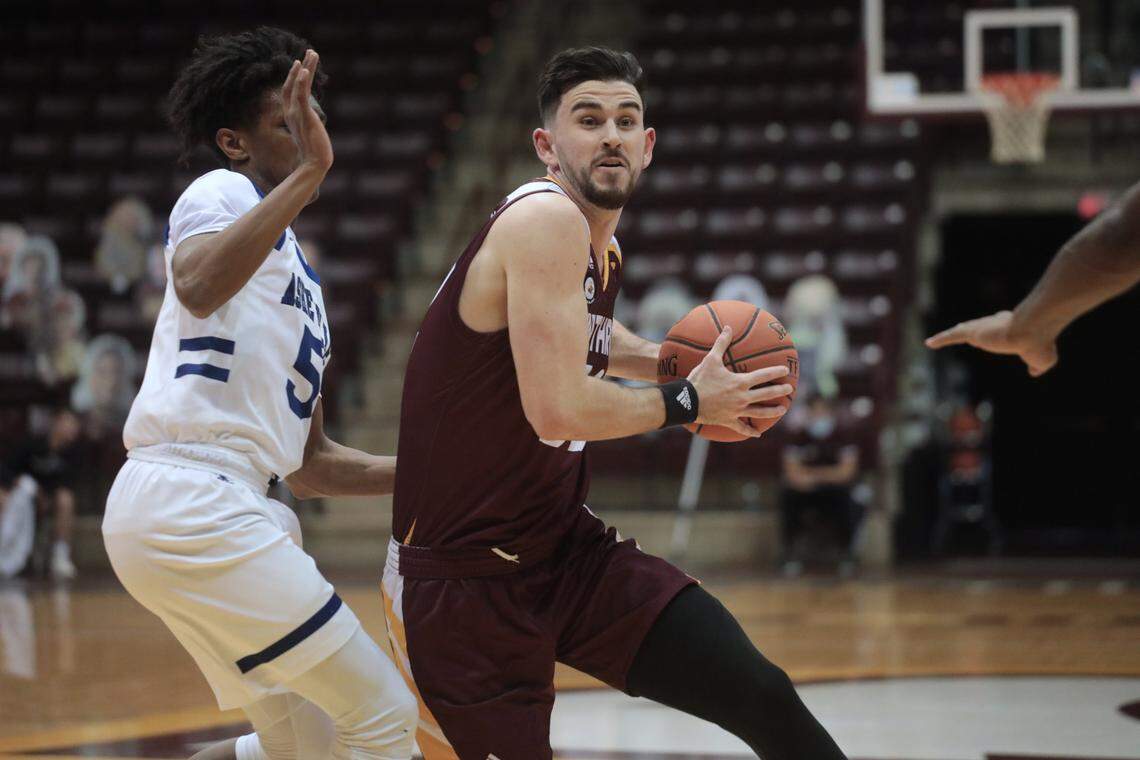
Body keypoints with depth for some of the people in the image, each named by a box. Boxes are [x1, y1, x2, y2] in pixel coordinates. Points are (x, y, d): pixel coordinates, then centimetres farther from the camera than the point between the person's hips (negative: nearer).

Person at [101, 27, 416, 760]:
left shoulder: (305, 285, 26)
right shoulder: (222, 193, 1)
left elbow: (310, 464, 28)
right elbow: (199, 288, -25)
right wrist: (309, 173, -29)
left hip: (213, 506, 10)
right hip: (191, 498, -10)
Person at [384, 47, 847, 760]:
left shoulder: (604, 247, 10)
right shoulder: (545, 220, -19)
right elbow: (559, 409, -28)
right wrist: (685, 402, -12)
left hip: (566, 545, 8)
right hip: (465, 578, -8)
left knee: (759, 693, -6)